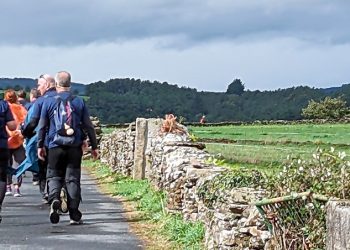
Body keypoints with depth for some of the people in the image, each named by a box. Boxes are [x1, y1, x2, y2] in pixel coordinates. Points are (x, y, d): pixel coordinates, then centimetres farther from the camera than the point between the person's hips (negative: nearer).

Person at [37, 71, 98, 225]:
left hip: (55, 147, -1)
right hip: (75, 147, 1)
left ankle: (54, 198, -19)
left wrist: (40, 146, 14)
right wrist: (94, 146, 13)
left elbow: (42, 126, 4)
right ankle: (74, 215, 4)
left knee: (54, 176, 11)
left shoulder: (49, 102, 0)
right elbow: (88, 126, 6)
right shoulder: (79, 102, 3)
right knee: (73, 179, 6)